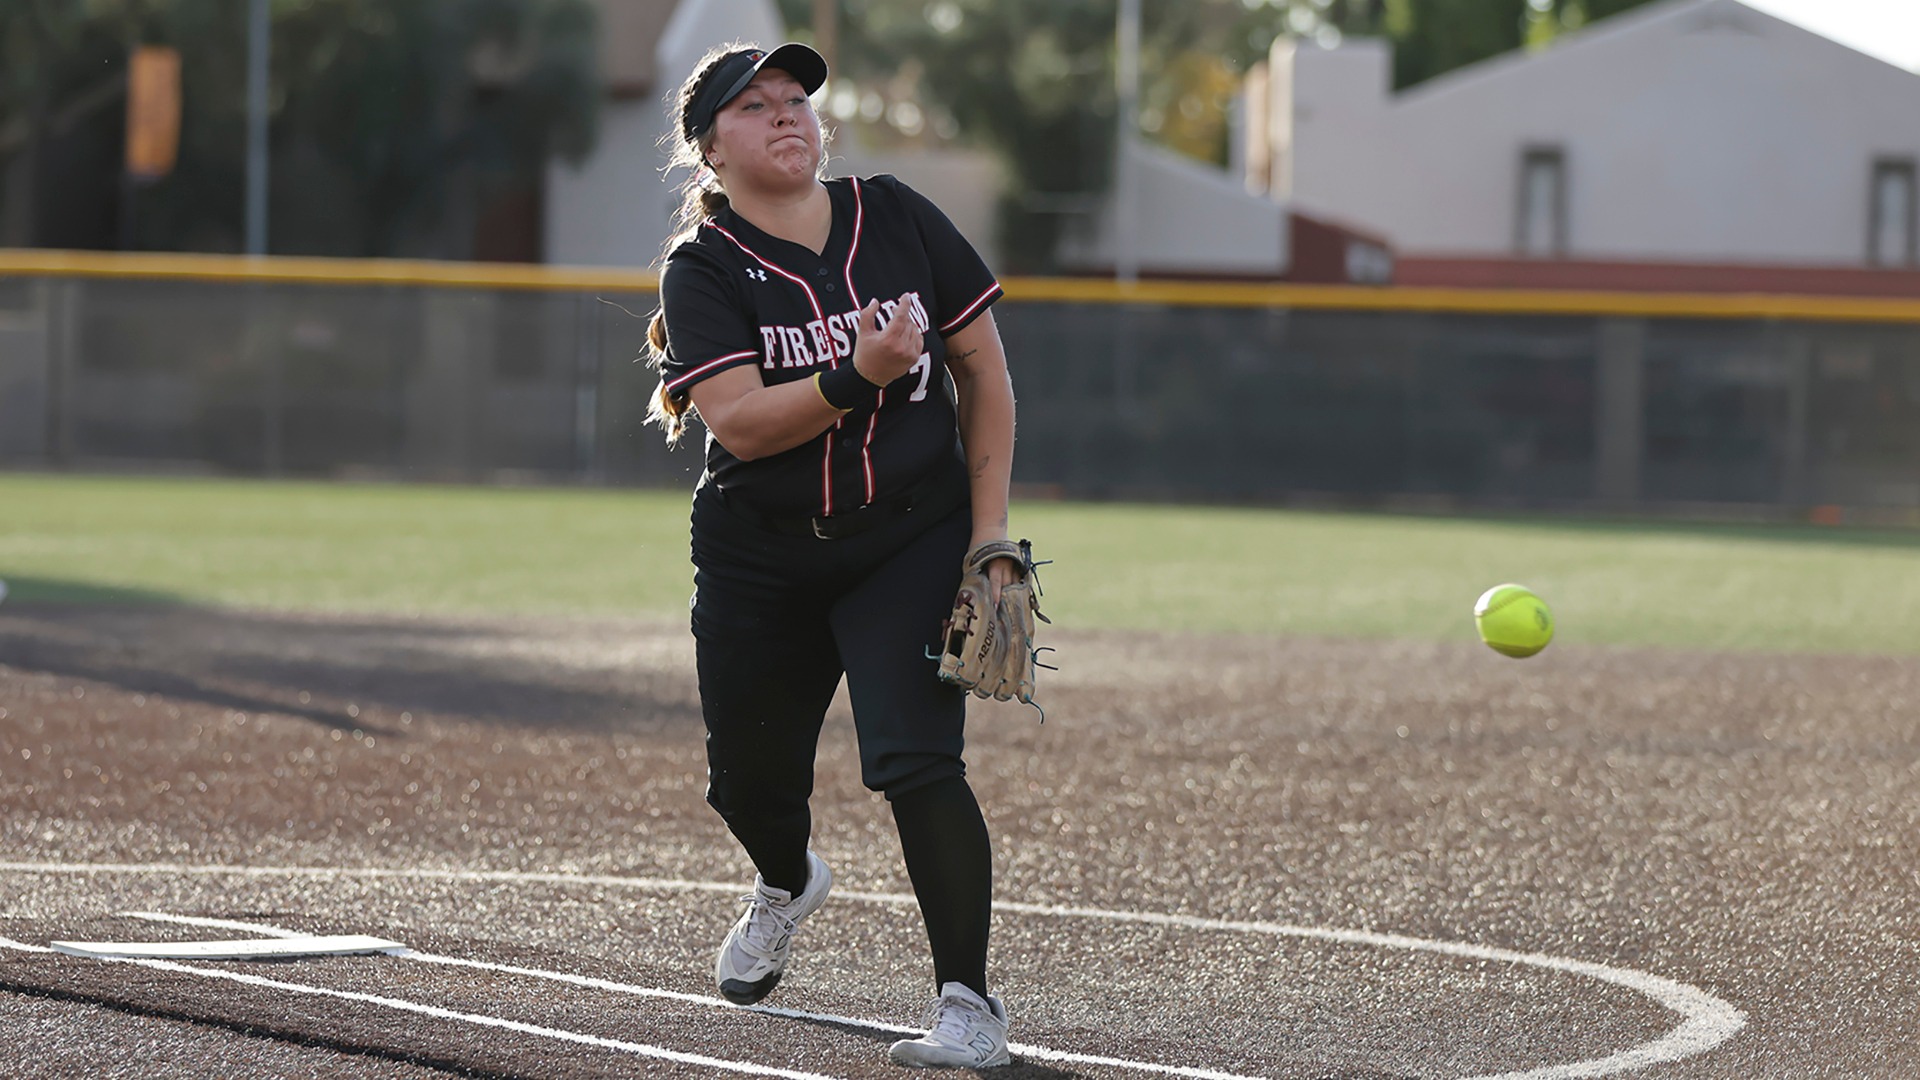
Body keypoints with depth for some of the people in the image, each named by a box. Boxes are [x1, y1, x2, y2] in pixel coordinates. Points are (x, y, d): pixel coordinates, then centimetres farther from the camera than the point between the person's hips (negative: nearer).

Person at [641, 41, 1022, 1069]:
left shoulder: (895, 216, -2)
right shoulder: (703, 269, -8)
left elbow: (983, 371, 3)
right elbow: (739, 423, -21)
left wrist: (989, 536, -4)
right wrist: (859, 378, -35)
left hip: (914, 542, -1)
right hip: (760, 563, 1)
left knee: (915, 760, -19)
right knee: (749, 778, 14)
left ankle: (967, 1002, -14)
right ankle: (788, 883, 51)